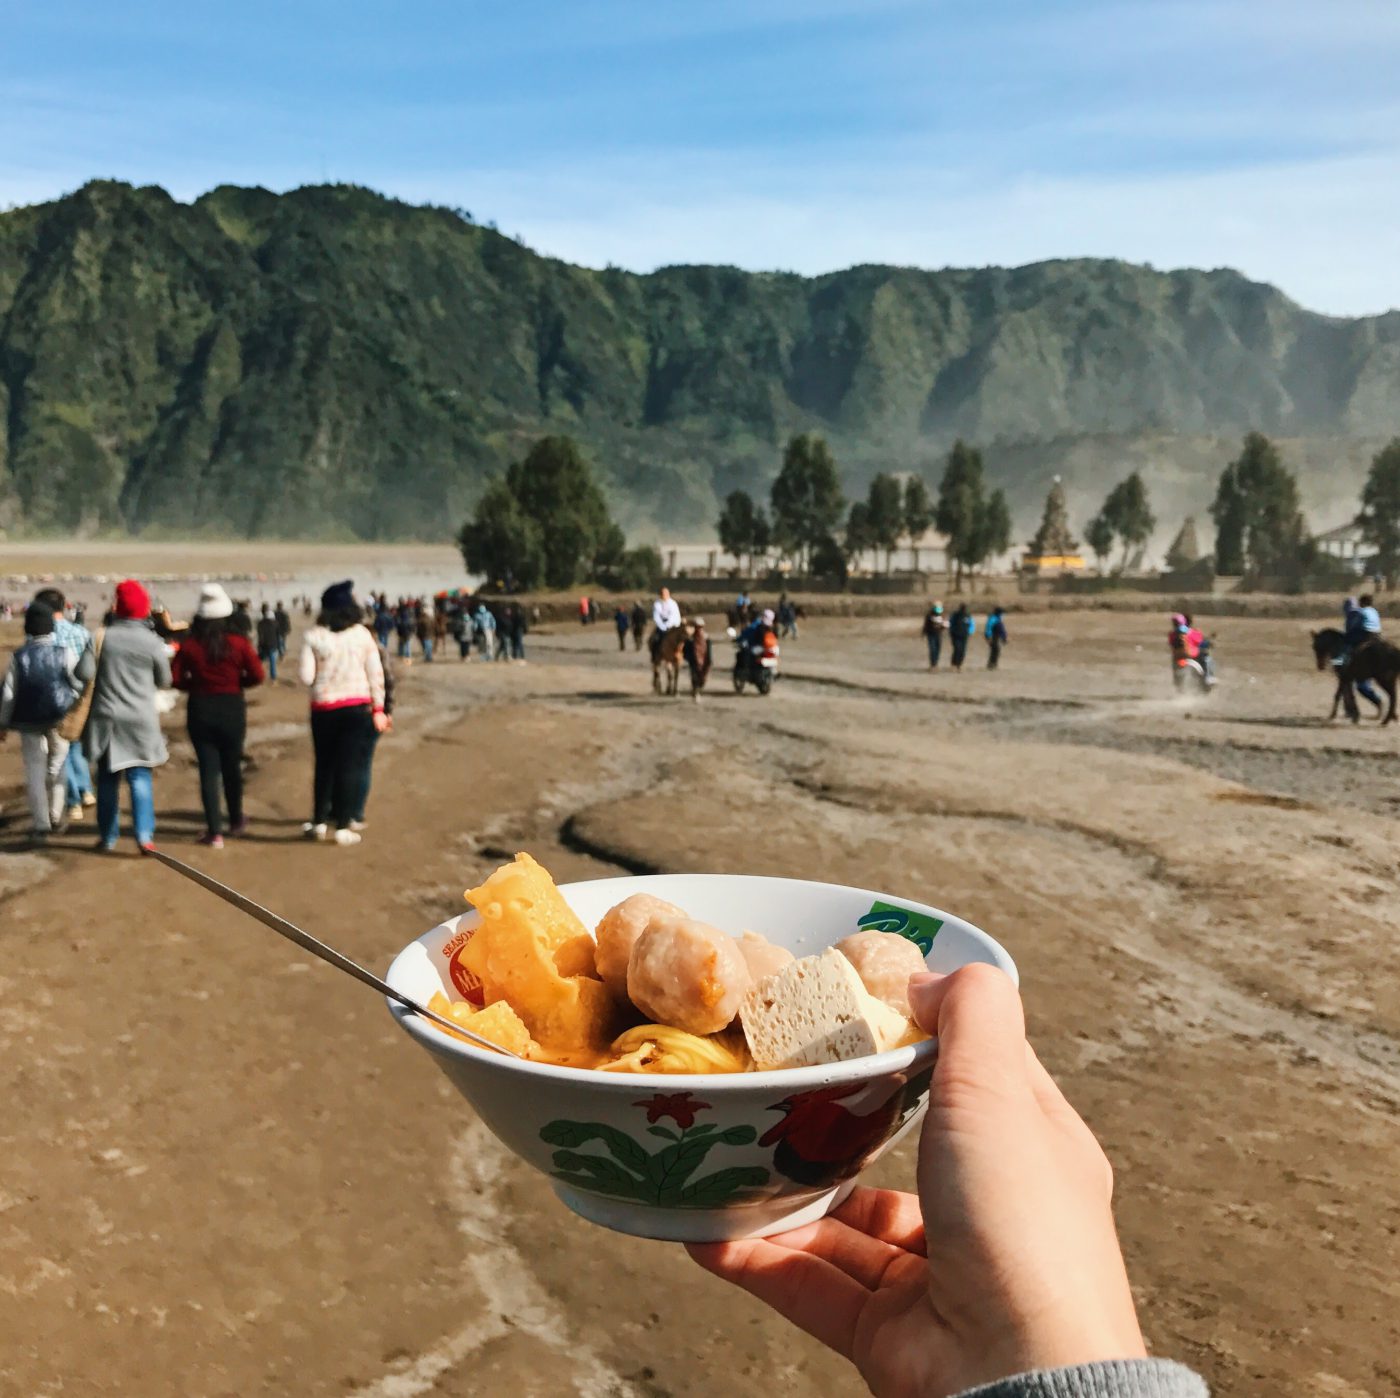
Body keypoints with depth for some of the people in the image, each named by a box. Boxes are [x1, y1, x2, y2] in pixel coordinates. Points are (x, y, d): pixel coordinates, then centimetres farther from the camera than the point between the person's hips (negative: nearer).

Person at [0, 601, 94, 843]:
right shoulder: (65, 653, -9)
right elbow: (79, 685, -6)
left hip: (29, 722, 0)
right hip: (59, 719, 0)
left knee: (35, 770, 6)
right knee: (57, 765, 18)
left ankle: (41, 824, 3)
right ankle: (56, 815, 24)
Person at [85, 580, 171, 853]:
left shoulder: (103, 637, -5)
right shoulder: (153, 642, -7)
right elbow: (164, 681, 3)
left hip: (106, 717, 1)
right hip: (141, 718, -1)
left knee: (108, 778, 12)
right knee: (140, 776, 4)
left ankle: (108, 836, 19)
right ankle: (144, 835, -7)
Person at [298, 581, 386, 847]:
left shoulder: (313, 637, -5)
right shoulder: (362, 634, -2)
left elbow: (306, 677, -8)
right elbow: (375, 674, -2)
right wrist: (378, 709, 5)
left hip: (324, 708, 1)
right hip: (358, 707, -1)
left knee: (324, 765, 16)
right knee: (351, 767, 4)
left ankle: (320, 822, 24)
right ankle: (342, 827, 5)